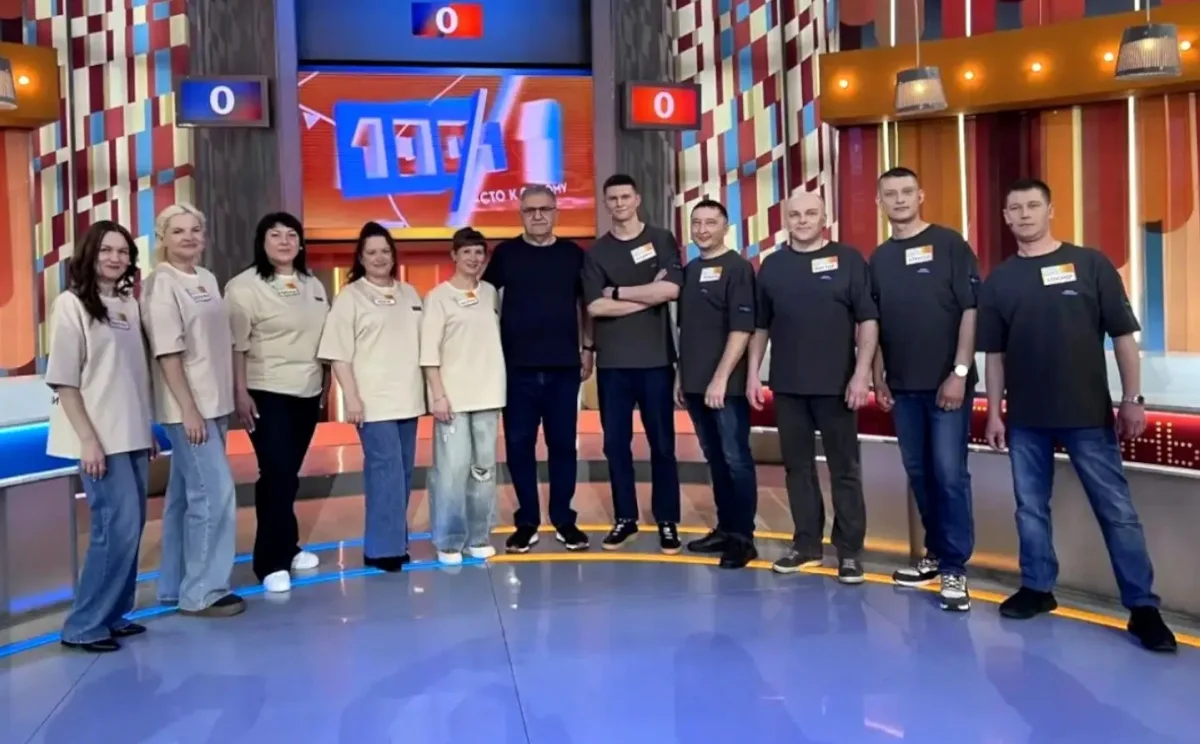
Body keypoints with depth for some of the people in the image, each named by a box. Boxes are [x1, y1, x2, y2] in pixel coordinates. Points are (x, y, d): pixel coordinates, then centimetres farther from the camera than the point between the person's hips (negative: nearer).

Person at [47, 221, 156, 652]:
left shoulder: (129, 304, 10)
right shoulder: (71, 305, -8)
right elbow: (63, 381, -11)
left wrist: (148, 429, 12)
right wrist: (88, 439, -15)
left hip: (132, 436, 7)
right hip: (100, 439, -7)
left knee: (130, 526, 9)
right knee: (118, 526, -10)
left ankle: (112, 614, 22)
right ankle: (84, 626, 3)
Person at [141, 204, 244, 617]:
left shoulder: (208, 280, 12)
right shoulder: (161, 284, -11)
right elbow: (167, 353, -16)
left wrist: (229, 399, 14)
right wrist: (189, 409, -19)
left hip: (213, 403, 8)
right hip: (188, 407, -8)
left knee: (187, 496, 13)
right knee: (214, 494, -8)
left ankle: (176, 586, 23)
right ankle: (201, 591, 3)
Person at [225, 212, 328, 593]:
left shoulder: (313, 285, 11)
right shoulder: (244, 286, -8)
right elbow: (236, 345, -12)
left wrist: (325, 384, 15)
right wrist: (240, 393, -17)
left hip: (307, 393, 6)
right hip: (267, 394, -6)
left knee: (289, 474, 13)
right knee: (276, 475, -7)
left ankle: (287, 547, 25)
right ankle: (272, 562, 0)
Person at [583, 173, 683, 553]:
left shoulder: (662, 240, 4)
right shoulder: (596, 252, 7)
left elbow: (671, 290, -11)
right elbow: (595, 307, -6)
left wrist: (619, 292, -7)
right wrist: (647, 296, -9)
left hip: (656, 359, -2)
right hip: (612, 362, 2)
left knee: (662, 443, 3)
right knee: (616, 443, 6)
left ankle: (667, 522, 13)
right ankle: (625, 518, 19)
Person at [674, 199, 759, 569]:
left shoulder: (737, 268, -7)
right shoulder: (689, 270, 14)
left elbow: (742, 329, -15)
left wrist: (721, 378, -20)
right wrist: (681, 375, 16)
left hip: (727, 384, -7)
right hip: (695, 384, 7)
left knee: (736, 459, -2)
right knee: (715, 458, 13)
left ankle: (744, 537, 4)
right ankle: (725, 528, 23)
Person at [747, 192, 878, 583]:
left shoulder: (848, 259, -1)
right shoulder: (772, 265, 9)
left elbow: (867, 319, -4)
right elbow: (760, 326, 13)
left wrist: (862, 372, -11)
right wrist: (753, 373, 6)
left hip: (837, 384, -3)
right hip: (787, 385, 3)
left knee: (845, 467, 3)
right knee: (797, 466, 10)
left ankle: (850, 550, 10)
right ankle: (806, 542, 21)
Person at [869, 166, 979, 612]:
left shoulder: (949, 245, -3)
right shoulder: (879, 258, 11)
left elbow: (971, 310, -7)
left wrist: (960, 372, -13)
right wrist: (879, 377, 9)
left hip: (947, 382, -5)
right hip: (903, 386, 5)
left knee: (950, 473, -6)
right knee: (919, 472, 11)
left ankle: (954, 568, 2)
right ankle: (936, 554, 25)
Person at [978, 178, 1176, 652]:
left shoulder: (1091, 264, -2)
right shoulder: (998, 281, 6)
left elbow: (1123, 336, -1)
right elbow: (994, 354, 9)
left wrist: (1132, 399, -5)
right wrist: (994, 412, 6)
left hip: (1089, 413, -3)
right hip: (1025, 418, 3)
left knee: (1116, 510, 1)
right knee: (1031, 508, 10)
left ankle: (1142, 606, 9)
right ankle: (1037, 587, 24)